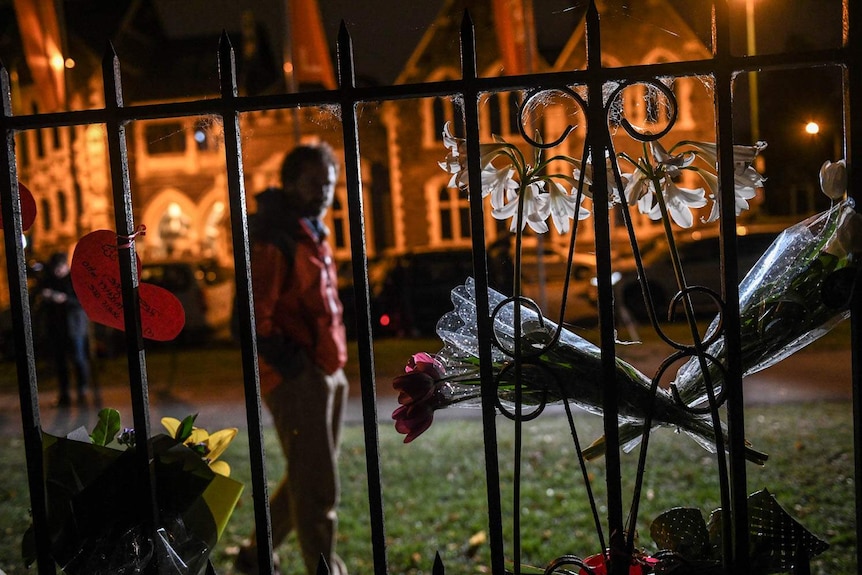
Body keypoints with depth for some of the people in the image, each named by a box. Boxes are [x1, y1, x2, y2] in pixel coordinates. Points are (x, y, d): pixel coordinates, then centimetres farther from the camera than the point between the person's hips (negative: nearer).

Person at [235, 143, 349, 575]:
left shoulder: (313, 235, 15)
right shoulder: (273, 240, -14)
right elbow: (254, 318, -18)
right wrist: (290, 365, -16)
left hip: (328, 373, 10)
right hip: (295, 379, -10)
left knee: (307, 479, 19)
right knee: (317, 489, -5)